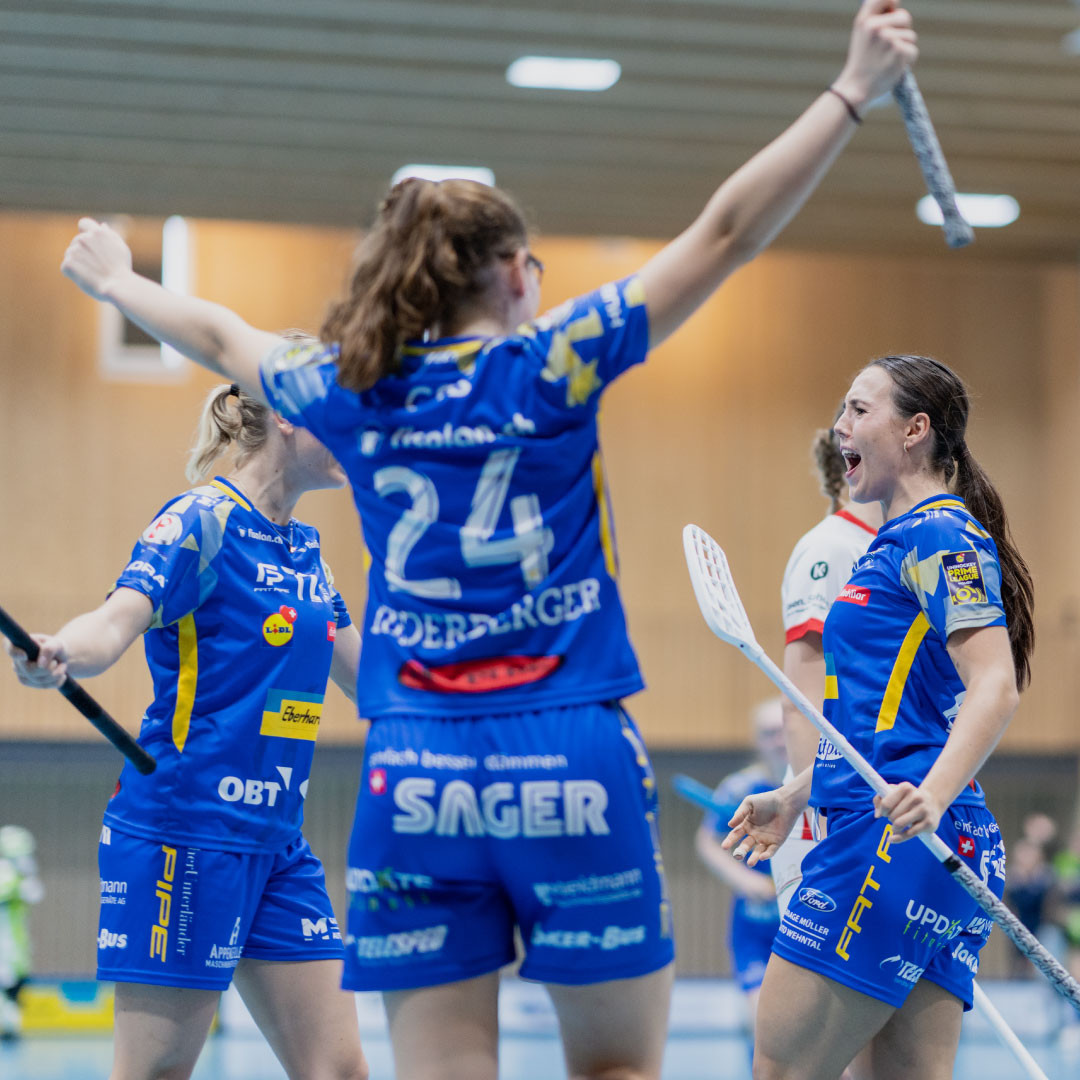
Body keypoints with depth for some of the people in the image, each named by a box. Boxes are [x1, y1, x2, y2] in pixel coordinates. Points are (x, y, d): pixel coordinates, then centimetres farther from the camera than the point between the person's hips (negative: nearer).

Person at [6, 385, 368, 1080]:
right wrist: (59, 655, -44)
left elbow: (369, 678, 26)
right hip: (182, 832, -8)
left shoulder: (305, 549, 16)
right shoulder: (202, 520, -8)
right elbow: (117, 620, -24)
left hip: (277, 841, 8)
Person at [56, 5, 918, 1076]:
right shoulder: (550, 366, -3)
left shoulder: (351, 390, 8)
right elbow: (725, 232, -6)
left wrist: (116, 281, 47)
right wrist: (852, 91, -3)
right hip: (571, 761, -3)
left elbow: (218, 335, 28)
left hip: (413, 775, 3)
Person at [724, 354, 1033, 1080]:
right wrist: (795, 798, 34)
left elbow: (995, 687, -18)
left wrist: (932, 794, -33)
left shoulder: (940, 533, -7)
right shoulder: (903, 541, 24)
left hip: (897, 836, -10)